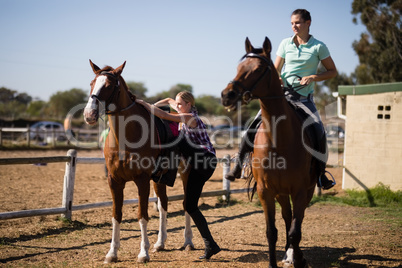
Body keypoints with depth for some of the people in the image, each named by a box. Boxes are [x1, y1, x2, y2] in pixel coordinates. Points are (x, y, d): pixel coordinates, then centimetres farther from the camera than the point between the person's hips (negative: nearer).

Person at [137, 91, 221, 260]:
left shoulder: (190, 117, -13)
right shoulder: (186, 113, 15)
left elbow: (164, 115, -24)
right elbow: (169, 101, 33)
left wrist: (144, 104, -18)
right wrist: (151, 107, 19)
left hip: (205, 160, -10)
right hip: (199, 166, 10)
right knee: (189, 205, 7)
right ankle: (210, 245, 7)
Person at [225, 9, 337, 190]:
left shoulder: (318, 47, -1)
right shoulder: (285, 44, 8)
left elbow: (333, 71, 5)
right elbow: (275, 70, 15)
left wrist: (313, 77, -12)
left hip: (304, 98, -2)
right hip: (282, 94, 2)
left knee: (319, 131, -22)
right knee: (256, 126, -12)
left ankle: (321, 173, -4)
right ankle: (238, 165, -1)